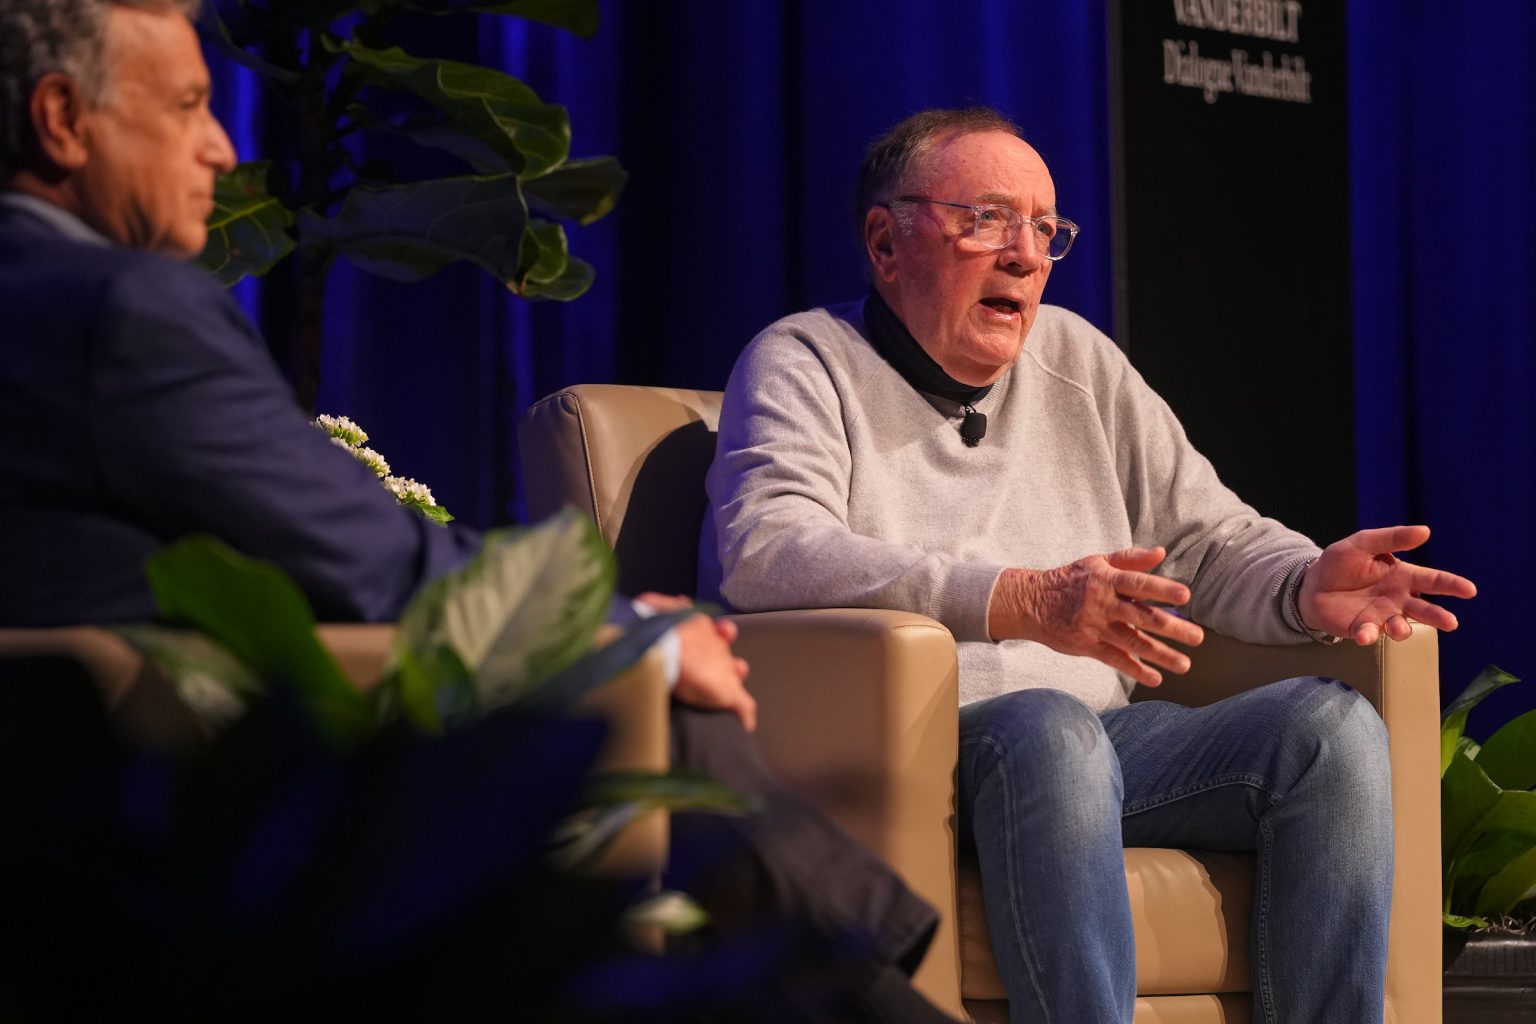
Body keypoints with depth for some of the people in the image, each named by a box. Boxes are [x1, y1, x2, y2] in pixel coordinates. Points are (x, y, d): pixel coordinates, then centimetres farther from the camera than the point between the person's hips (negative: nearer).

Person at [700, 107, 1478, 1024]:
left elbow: (1214, 541, 21)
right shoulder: (806, 365, 3)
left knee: (1333, 725, -17)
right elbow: (763, 553, -17)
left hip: (1109, 743, 6)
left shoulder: (1076, 360, 22)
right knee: (1047, 728, -37)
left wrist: (1309, 588, -6)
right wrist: (1025, 603, -28)